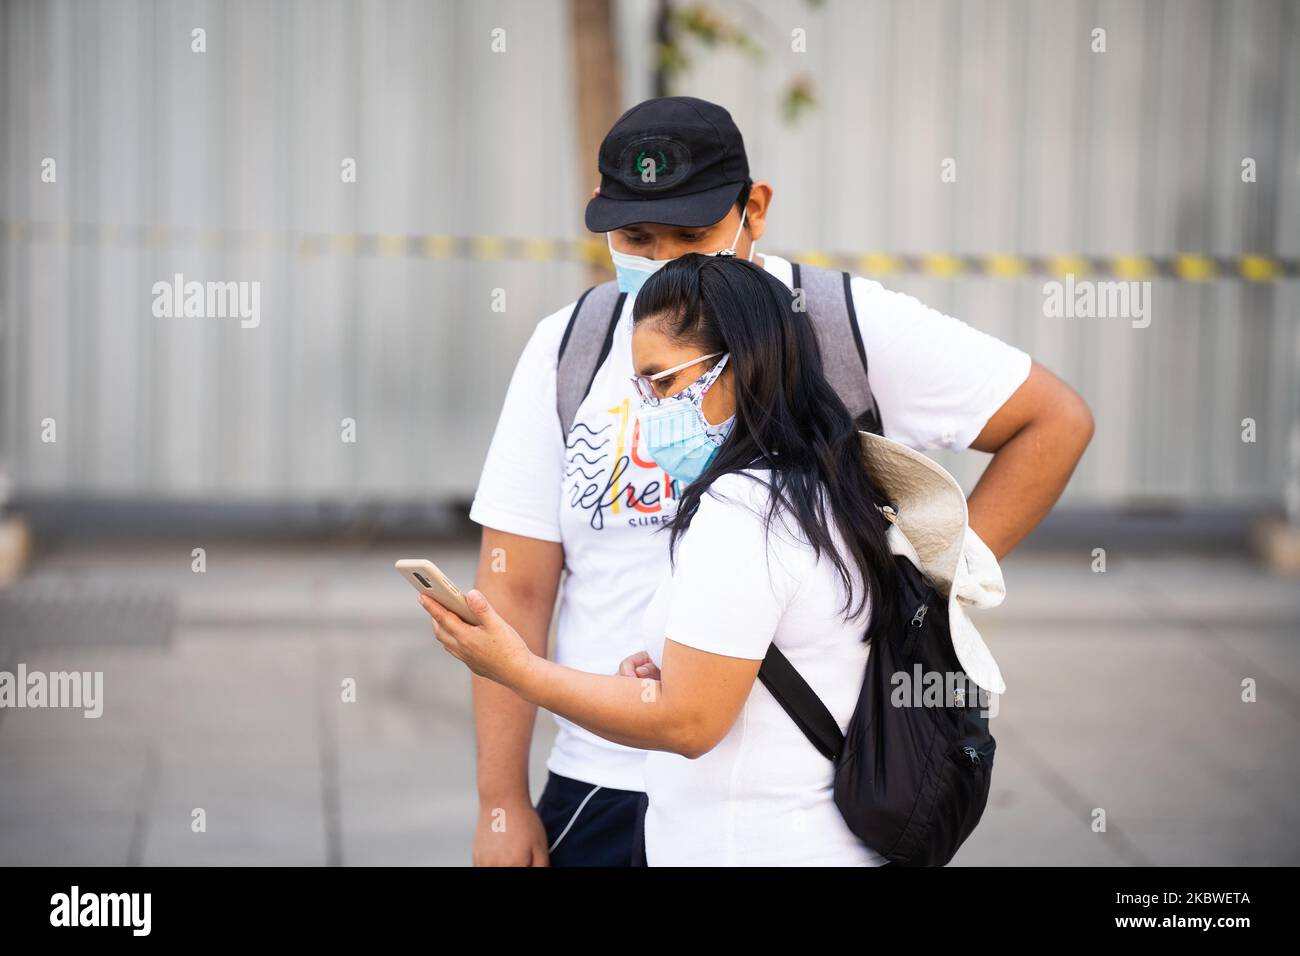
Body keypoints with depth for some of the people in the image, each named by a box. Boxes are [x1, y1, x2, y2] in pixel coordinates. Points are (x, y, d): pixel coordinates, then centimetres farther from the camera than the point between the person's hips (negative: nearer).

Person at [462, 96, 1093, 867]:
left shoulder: (851, 326, -4)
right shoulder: (569, 347, 3)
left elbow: (1055, 420, 3)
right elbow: (517, 585, 2)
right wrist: (503, 803, -1)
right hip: (603, 789, 2)